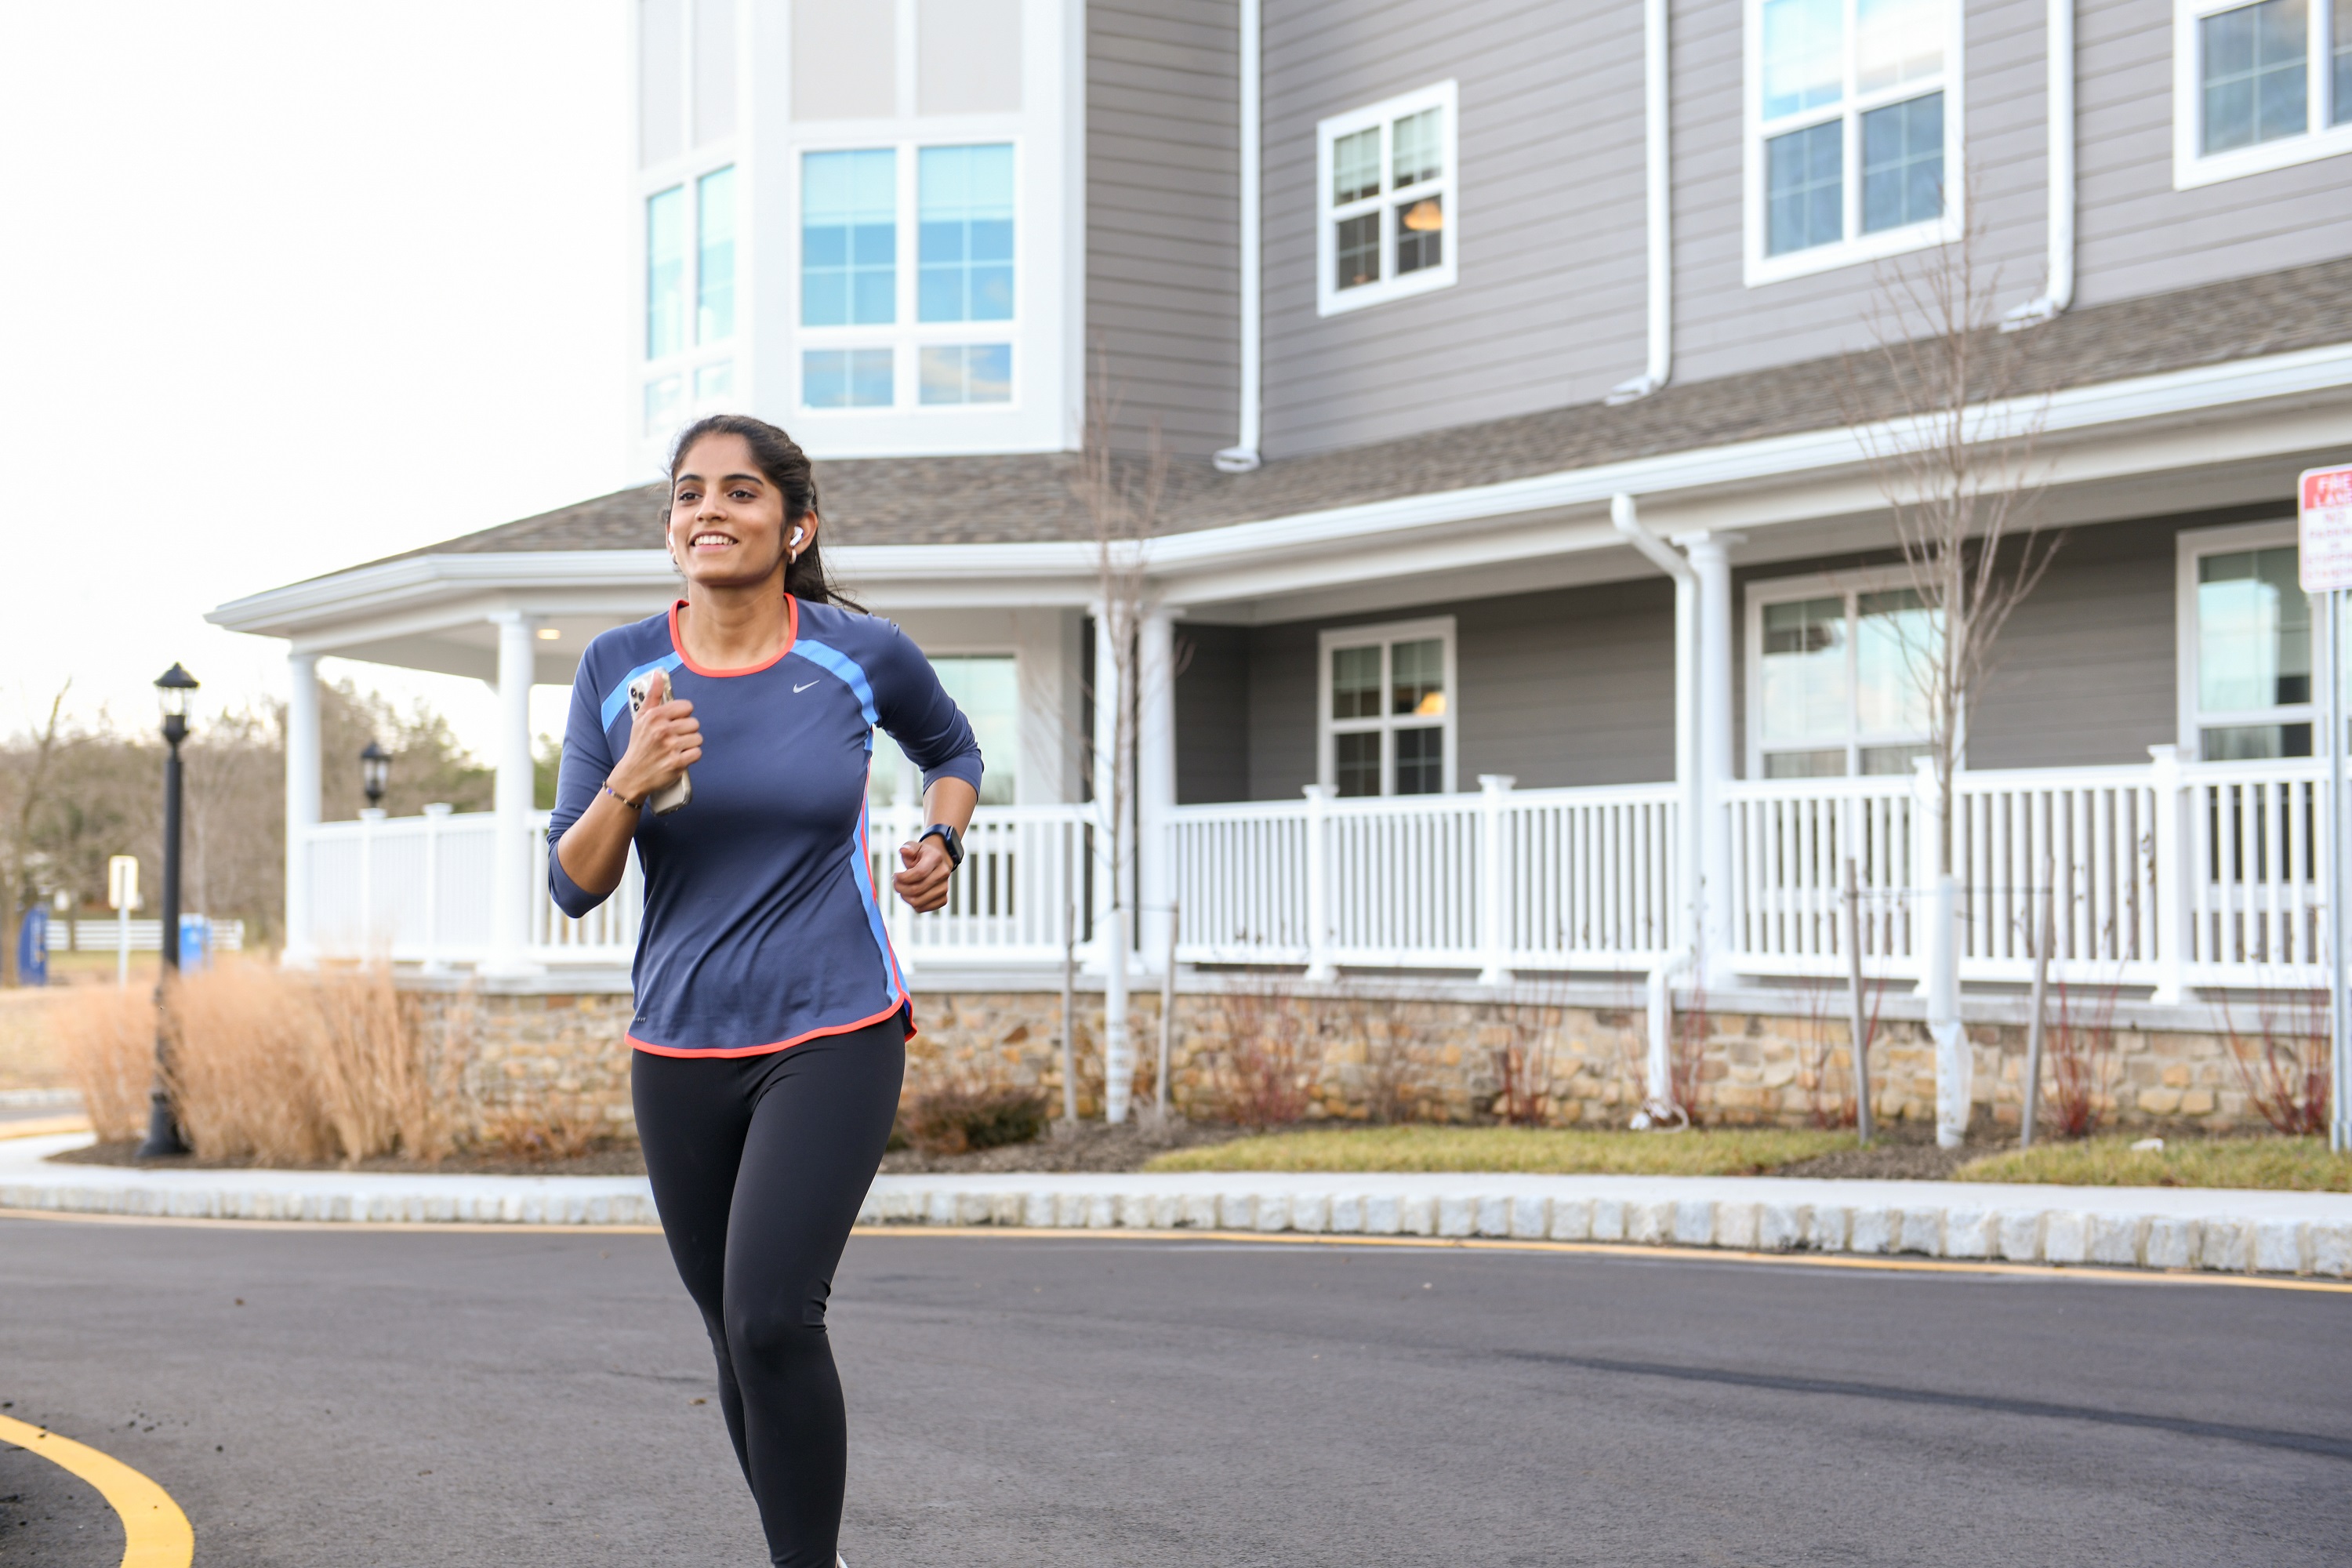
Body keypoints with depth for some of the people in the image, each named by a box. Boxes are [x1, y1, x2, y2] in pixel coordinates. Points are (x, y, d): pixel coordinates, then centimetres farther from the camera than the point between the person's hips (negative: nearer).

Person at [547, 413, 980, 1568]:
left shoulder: (861, 655, -3)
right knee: (737, 1341, 12)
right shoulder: (617, 672, 0)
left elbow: (954, 750, 19)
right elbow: (573, 887, 1)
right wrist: (629, 784, -17)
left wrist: (941, 840, 0)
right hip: (681, 1050, 3)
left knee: (770, 1314, -20)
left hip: (834, 1037, -3)